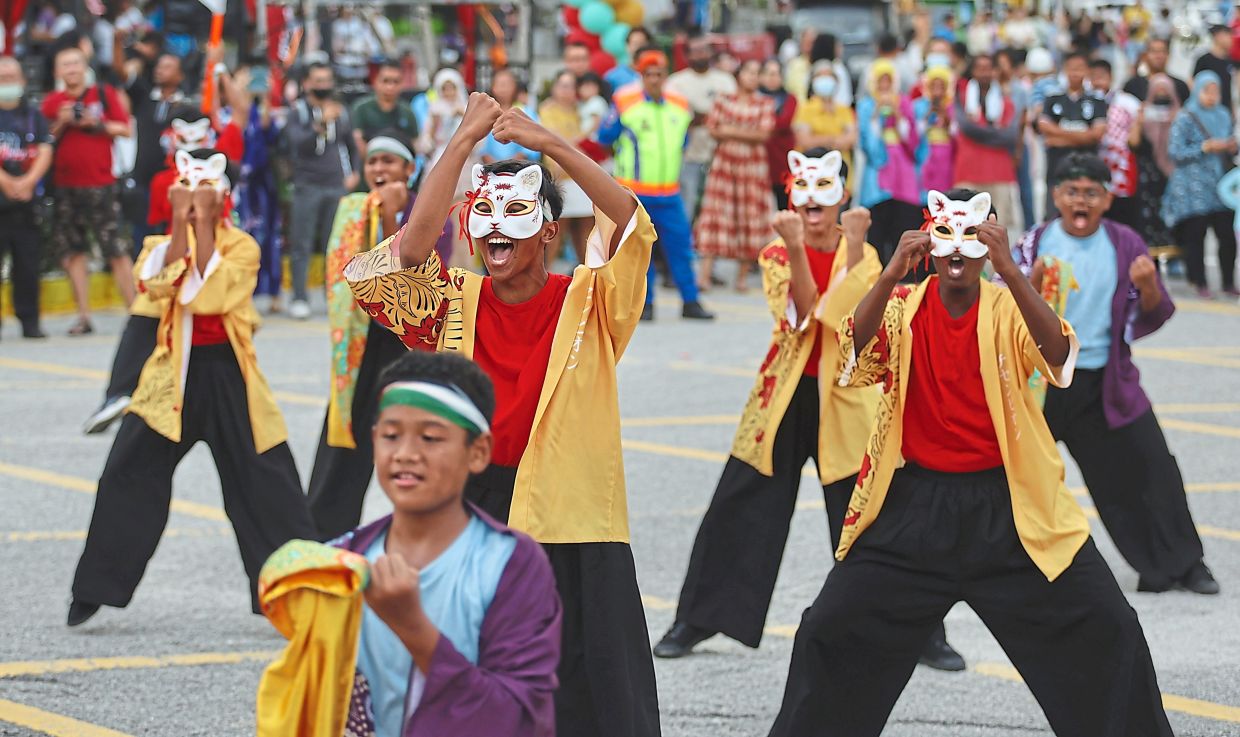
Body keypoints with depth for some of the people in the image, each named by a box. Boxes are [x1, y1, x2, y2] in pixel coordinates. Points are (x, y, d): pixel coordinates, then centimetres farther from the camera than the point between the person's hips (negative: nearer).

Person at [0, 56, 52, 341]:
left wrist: (28, 181, -14)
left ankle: (30, 321, 9)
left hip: (25, 200, 3)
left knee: (27, 263, 3)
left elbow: (45, 152, 3)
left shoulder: (33, 115, 12)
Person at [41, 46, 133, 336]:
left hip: (100, 185, -3)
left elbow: (125, 129, 0)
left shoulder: (104, 94, 3)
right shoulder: (51, 103, 8)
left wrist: (97, 124, -13)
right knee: (72, 251, 3)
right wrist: (60, 124, -9)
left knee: (116, 251, -7)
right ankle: (83, 315, 8)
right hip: (65, 187, 3)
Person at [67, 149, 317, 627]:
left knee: (265, 482, -1)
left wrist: (205, 223, -18)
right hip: (174, 373, 2)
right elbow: (161, 285, -15)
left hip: (227, 376, -2)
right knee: (127, 475, -4)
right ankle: (95, 590, 6)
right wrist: (180, 222, -16)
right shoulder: (163, 244, 7)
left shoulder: (242, 247, -2)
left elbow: (211, 295, -20)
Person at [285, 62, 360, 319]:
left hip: (337, 186, 4)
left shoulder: (341, 112, 13)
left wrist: (354, 173, 12)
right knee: (302, 245, -4)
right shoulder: (298, 112, 0)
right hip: (307, 186, -4)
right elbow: (298, 142, -16)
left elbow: (351, 146, 26)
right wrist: (321, 124, -28)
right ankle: (299, 299, -2)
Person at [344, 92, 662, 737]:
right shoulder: (457, 304, 5)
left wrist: (550, 145, -27)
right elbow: (416, 241, -13)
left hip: (571, 519, -2)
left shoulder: (585, 303, -1)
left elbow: (632, 226, -18)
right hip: (473, 510, 2)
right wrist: (467, 138, -16)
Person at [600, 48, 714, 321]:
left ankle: (690, 302, 8)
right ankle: (645, 304, 10)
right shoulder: (625, 102, -5)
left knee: (680, 245, 2)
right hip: (634, 192, -3)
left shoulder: (679, 106, 8)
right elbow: (604, 137, 1)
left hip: (669, 193, 3)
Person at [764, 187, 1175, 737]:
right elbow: (855, 354, -18)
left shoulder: (1008, 308, -3)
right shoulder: (902, 307, 0)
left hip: (1009, 507, -1)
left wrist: (1009, 270, -33)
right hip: (916, 505, 1)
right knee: (832, 630, -1)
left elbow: (1057, 354, -23)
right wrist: (892, 273, -29)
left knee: (1106, 630, -4)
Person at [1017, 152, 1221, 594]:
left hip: (1105, 382, 1)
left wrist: (1147, 286, -20)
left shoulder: (1125, 245, 1)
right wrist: (1034, 283, -24)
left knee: (1152, 466, -2)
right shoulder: (1035, 244, -2)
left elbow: (1154, 317, 1)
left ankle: (1178, 565, 11)